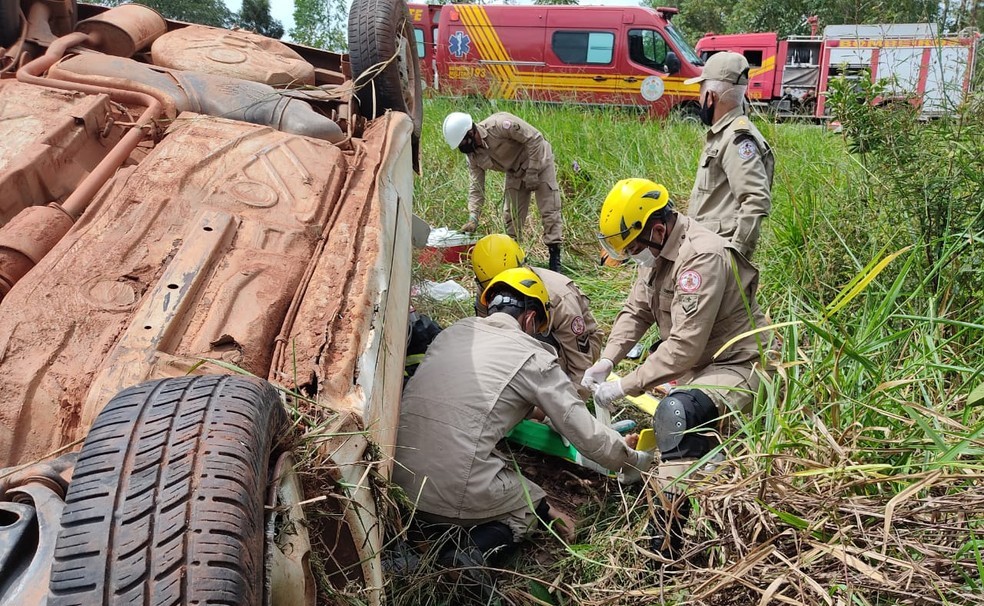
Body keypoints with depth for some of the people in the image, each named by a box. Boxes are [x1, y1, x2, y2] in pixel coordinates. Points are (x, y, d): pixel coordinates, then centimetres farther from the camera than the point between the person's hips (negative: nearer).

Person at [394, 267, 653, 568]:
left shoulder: (453, 331, 10)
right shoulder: (533, 358, -4)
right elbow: (586, 434, 1)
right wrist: (630, 457, 20)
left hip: (398, 480, 6)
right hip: (457, 495, -5)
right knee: (537, 505, 21)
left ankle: (427, 532, 8)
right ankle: (474, 545, -5)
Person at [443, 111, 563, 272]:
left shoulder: (499, 125, -32)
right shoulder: (473, 156, -10)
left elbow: (535, 138, -27)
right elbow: (476, 187, -6)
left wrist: (532, 173, -25)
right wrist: (473, 218, -17)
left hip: (538, 161, -6)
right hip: (516, 172, 7)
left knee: (550, 210, -8)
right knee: (511, 215, 4)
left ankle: (555, 261, -3)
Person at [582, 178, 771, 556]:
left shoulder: (703, 256, -27)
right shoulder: (658, 251, 2)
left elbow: (685, 346, -31)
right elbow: (635, 312, 5)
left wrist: (624, 386, -27)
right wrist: (606, 361, -11)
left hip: (736, 365, -11)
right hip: (692, 363, 11)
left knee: (676, 412, -34)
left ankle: (665, 545, -33)